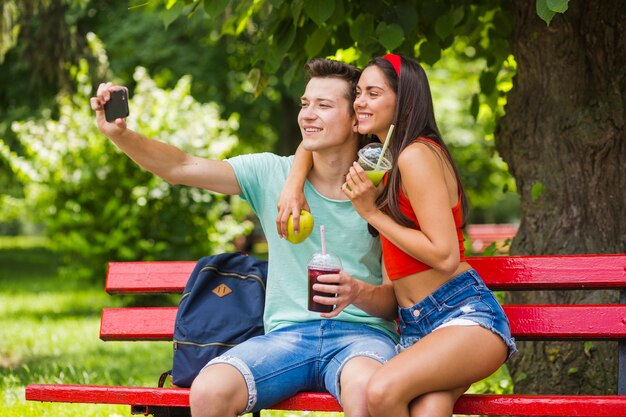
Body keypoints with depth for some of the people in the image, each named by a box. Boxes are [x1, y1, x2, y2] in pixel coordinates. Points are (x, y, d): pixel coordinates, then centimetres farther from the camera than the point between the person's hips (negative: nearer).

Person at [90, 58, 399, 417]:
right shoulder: (272, 173, 8)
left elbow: (397, 299, 2)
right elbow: (181, 168, 0)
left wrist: (358, 293, -20)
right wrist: (120, 135, -17)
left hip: (361, 331, -3)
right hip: (286, 334, 3)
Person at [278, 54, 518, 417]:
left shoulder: (417, 156, -11)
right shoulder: (386, 154, 17)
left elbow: (445, 256, -17)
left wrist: (372, 213, -10)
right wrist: (294, 185, 14)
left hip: (464, 315, -7)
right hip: (415, 327, 7)